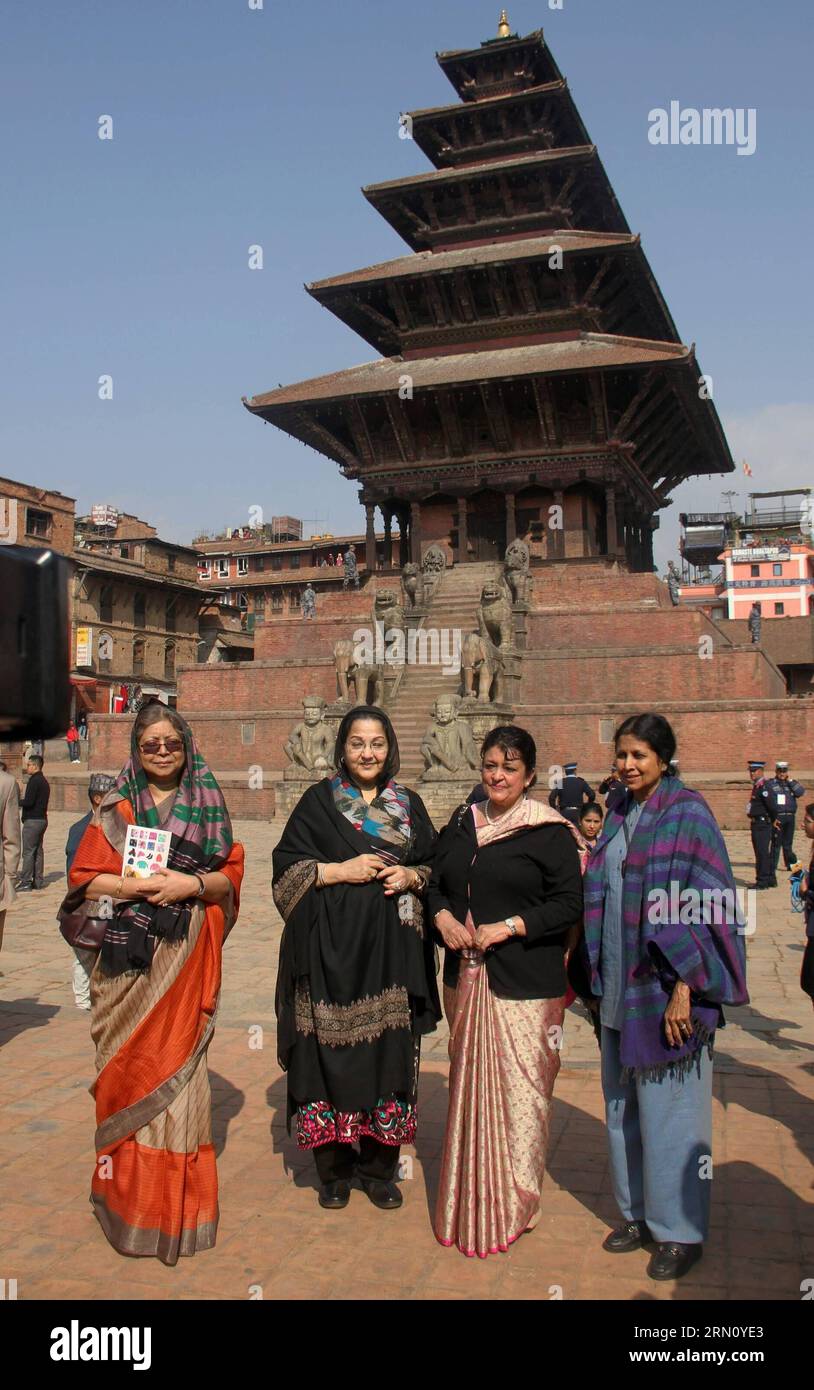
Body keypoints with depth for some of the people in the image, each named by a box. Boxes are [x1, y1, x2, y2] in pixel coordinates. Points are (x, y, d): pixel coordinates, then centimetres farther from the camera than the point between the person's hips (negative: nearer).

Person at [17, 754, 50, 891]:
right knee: (38, 851, 11)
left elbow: (29, 802, -20)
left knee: (28, 852, -6)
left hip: (32, 821, -9)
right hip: (42, 819, 9)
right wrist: (22, 802, 16)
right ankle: (38, 881, 13)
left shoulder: (34, 781, -14)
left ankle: (25, 882, -5)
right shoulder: (44, 781, 15)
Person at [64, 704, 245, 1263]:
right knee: (132, 1066, 0)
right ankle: (130, 1194, 15)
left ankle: (175, 1205, 12)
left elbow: (232, 875, 6)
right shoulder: (116, 809, 7)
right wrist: (136, 886, -14)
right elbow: (86, 878, 1)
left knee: (178, 1062, 0)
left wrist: (192, 884, -13)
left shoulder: (209, 806, 10)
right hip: (131, 953, 0)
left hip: (188, 956, 0)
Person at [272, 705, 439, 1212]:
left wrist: (412, 877, -6)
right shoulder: (319, 801, 3)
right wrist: (339, 871, -13)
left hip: (392, 951, 2)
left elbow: (436, 867, 14)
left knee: (390, 1052, 3)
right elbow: (287, 867, -1)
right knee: (331, 1050, -1)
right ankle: (334, 1169, 16)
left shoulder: (410, 804, 11)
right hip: (332, 948, -2)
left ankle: (379, 1166, 18)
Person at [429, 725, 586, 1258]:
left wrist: (509, 926, -17)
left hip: (524, 983, -5)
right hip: (468, 976, 6)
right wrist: (442, 916, -3)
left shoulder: (549, 831, -7)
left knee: (517, 1088, -2)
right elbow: (437, 881, 17)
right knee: (469, 1084, 12)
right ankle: (469, 1199, 26)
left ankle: (514, 1205, 15)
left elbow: (571, 903, -10)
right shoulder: (463, 824, 11)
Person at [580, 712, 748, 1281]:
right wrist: (598, 972, 12)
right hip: (621, 985, 7)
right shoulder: (619, 816, 9)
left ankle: (681, 1230, 19)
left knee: (667, 1104, 2)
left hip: (665, 986, -7)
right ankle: (639, 1212, 31)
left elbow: (701, 905, -16)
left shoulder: (688, 815, -12)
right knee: (623, 1101, 15)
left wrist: (683, 988, -20)